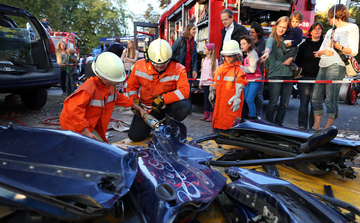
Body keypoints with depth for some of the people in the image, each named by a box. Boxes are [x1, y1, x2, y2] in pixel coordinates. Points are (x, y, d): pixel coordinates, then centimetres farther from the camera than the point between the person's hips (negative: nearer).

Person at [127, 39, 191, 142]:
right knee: (135, 136, -11)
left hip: (168, 105, -1)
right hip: (147, 108, 2)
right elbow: (132, 86, 6)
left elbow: (184, 91, -25)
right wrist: (135, 101, -10)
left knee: (184, 107, -34)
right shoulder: (140, 66, -8)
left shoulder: (178, 69, -15)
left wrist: (163, 99, -31)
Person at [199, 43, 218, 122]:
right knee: (205, 98, 9)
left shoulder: (214, 60, -6)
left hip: (211, 83, -6)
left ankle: (211, 115, 4)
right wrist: (200, 83, 16)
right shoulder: (203, 60, 14)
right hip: (205, 83, 6)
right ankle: (206, 114, 15)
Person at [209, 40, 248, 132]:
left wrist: (236, 100, -16)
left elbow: (239, 87, -9)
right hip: (219, 102, 6)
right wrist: (212, 93, 13)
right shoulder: (219, 68, 14)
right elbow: (215, 83, 21)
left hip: (231, 104, -6)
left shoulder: (238, 70, -5)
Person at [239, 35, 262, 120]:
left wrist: (241, 67, -13)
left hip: (255, 81, -8)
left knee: (250, 100, -11)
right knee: (245, 99, 7)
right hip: (247, 80, 8)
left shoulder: (253, 54, -12)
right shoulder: (243, 54, 12)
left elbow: (252, 69, -18)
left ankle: (253, 118, 0)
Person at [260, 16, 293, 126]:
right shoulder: (272, 39, -1)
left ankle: (278, 124, 18)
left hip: (288, 74, 6)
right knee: (273, 102, -8)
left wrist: (291, 58, -2)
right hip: (275, 74, -6)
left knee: (285, 103, 6)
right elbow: (269, 46, -23)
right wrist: (266, 53, -47)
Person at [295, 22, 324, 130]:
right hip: (305, 77, 0)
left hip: (318, 78, 0)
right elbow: (298, 61, 12)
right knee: (304, 103, -2)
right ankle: (302, 125, 3)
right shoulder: (304, 45, 12)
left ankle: (313, 126, 9)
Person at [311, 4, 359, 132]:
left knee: (331, 99, -11)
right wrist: (322, 52, -4)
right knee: (316, 98, 3)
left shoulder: (352, 28, 6)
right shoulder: (330, 31, 27)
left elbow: (354, 51, -3)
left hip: (336, 66, -7)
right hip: (322, 67, 7)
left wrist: (339, 47, -22)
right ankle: (316, 128, 11)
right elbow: (319, 51, 21)